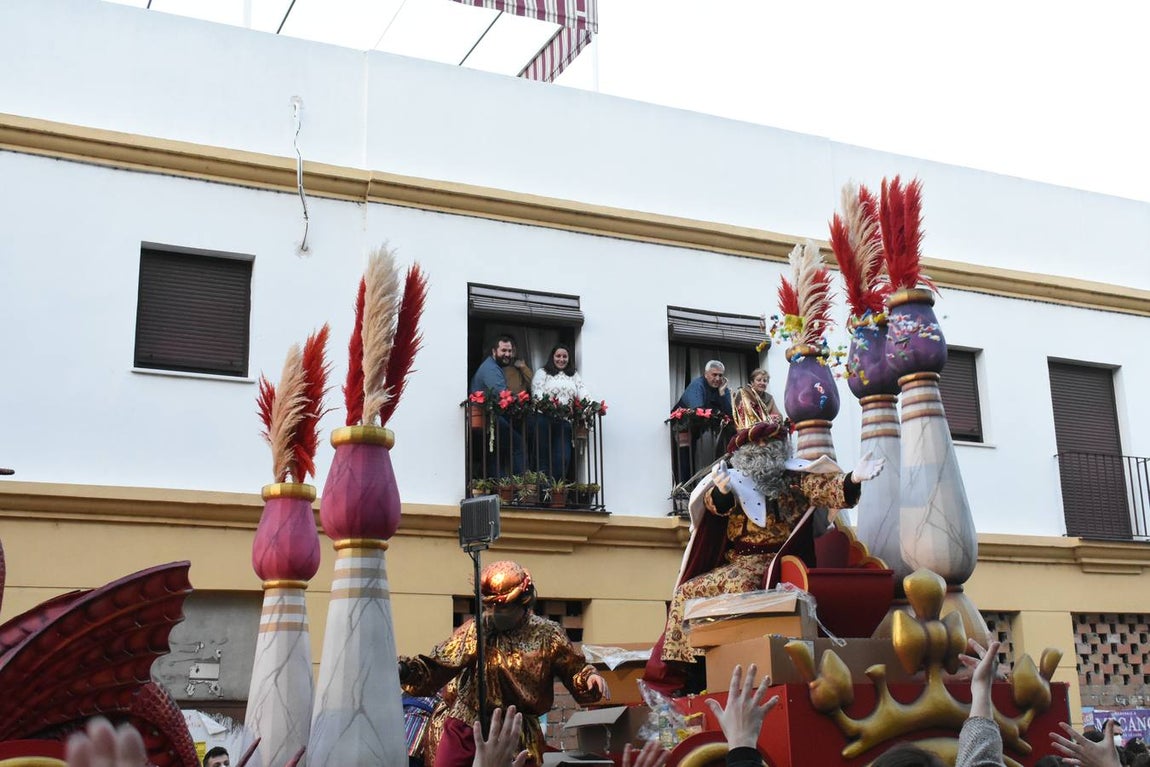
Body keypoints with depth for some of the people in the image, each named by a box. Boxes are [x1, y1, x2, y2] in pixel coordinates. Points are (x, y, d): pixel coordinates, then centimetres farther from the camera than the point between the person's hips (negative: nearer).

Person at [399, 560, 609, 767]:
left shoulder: (547, 635, -4)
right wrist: (404, 669, -24)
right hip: (463, 727, 0)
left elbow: (573, 671, 4)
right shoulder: (476, 630, -5)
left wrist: (589, 678, -17)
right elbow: (436, 666, -8)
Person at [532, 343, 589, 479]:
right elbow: (537, 394, -5)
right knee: (545, 457, -3)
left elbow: (583, 393, 9)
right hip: (546, 420, -3)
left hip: (565, 421, 3)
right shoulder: (542, 373, 9)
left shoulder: (574, 376, 22)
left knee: (563, 457, -4)